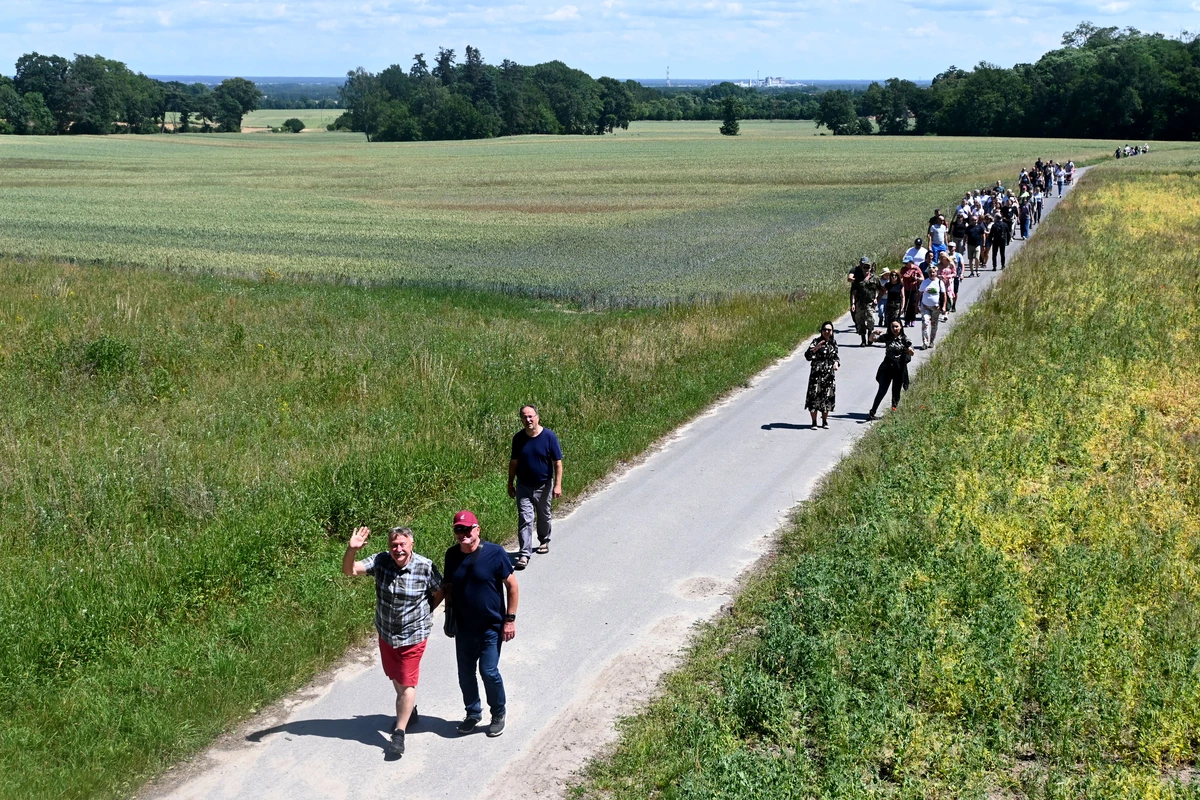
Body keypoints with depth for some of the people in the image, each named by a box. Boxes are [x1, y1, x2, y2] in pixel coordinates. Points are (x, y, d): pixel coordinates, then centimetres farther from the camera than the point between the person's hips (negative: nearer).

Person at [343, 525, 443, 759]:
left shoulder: (425, 567, -20)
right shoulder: (380, 561, -14)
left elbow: (439, 592, -4)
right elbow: (349, 570, -22)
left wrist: (423, 613, 1)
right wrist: (352, 550, -39)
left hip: (413, 634, -4)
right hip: (386, 632, 4)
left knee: (407, 682, -1)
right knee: (395, 677, 23)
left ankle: (399, 732, 8)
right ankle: (409, 711, 47)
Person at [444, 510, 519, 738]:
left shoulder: (495, 553, -16)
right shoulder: (452, 555, -2)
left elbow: (512, 585, -10)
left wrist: (510, 619, -11)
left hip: (491, 627, -4)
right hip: (463, 627, 5)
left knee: (489, 672, -4)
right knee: (465, 674, 12)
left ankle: (498, 715, 19)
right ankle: (473, 713, 33)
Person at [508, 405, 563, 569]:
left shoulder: (549, 436, -14)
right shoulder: (518, 438, -5)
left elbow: (557, 462, -11)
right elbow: (513, 462, 6)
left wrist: (558, 485, -15)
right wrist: (510, 483, 8)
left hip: (544, 486, -1)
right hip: (523, 486, 1)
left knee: (544, 516, 19)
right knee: (525, 519, -7)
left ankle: (544, 541, 44)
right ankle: (524, 554, -7)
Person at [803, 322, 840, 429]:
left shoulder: (833, 343, 7)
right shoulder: (816, 341, -7)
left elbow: (836, 357, 18)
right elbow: (807, 356, -18)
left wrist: (836, 363, -4)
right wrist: (816, 347, -33)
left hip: (829, 375, 4)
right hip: (816, 373, -4)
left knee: (827, 397, 7)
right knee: (814, 396, -6)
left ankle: (824, 421, 20)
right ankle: (814, 422, 3)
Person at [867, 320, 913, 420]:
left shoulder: (904, 339, -2)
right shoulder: (887, 337, 2)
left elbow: (911, 354, -2)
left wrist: (909, 350, -26)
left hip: (899, 368, 0)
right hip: (887, 367, 0)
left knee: (896, 392, 7)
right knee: (882, 390, -7)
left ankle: (893, 411, 24)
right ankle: (872, 413, -9)